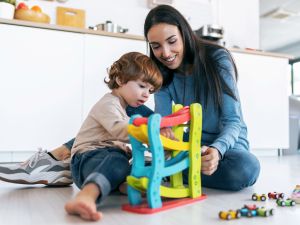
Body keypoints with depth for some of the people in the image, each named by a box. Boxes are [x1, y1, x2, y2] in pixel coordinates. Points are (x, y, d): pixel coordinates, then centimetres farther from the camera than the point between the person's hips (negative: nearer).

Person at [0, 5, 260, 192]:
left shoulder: (218, 59, -18)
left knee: (245, 169, -38)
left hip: (225, 141, -2)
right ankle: (63, 153, -15)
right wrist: (163, 130, -40)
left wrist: (217, 150, -41)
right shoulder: (162, 72, -6)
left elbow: (233, 121, -20)